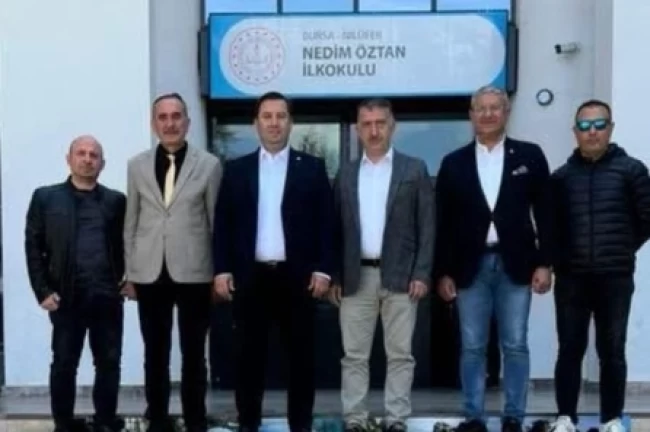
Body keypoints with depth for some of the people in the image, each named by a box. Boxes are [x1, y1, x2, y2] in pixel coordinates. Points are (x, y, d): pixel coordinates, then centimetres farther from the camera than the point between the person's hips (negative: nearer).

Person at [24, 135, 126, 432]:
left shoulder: (116, 201, 11)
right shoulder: (46, 197, 7)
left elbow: (125, 245, 11)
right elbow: (33, 247, 3)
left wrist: (127, 280, -3)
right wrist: (43, 291, -5)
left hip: (107, 296, 1)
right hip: (67, 296, -1)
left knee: (109, 363, 5)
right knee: (64, 364, 5)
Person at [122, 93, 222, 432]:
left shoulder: (209, 164, 1)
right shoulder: (137, 165, 7)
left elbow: (216, 221, 2)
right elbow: (131, 223, 9)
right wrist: (129, 273, 7)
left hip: (194, 272, -2)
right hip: (150, 274, 2)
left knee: (193, 353, 6)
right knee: (155, 353, 9)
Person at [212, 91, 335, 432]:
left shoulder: (312, 168, 5)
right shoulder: (236, 169, 8)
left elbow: (325, 222, 2)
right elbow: (223, 223, 6)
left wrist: (323, 270, -6)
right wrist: (221, 270, -2)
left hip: (297, 275, -1)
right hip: (250, 275, 1)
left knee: (300, 354, 4)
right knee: (248, 354, 6)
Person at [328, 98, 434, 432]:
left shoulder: (414, 169, 3)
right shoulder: (345, 174, 10)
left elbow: (427, 226, -1)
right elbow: (337, 229, 10)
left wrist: (422, 274, -9)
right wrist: (334, 276, 3)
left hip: (400, 276, -2)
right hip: (356, 277, 2)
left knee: (399, 354, 3)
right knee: (354, 355, 4)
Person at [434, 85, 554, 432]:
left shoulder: (529, 156, 4)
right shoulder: (454, 163, 6)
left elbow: (544, 213, 3)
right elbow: (443, 222, 5)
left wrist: (544, 263, -3)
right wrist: (443, 272, 0)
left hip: (514, 265, -1)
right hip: (470, 267, 1)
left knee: (515, 346, 4)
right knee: (472, 348, 5)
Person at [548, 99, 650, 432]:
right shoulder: (561, 176, 6)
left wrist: (623, 250, 6)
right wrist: (560, 257, 6)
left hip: (615, 278, -1)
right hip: (571, 278, 1)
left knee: (612, 351, 5)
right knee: (569, 350, 3)